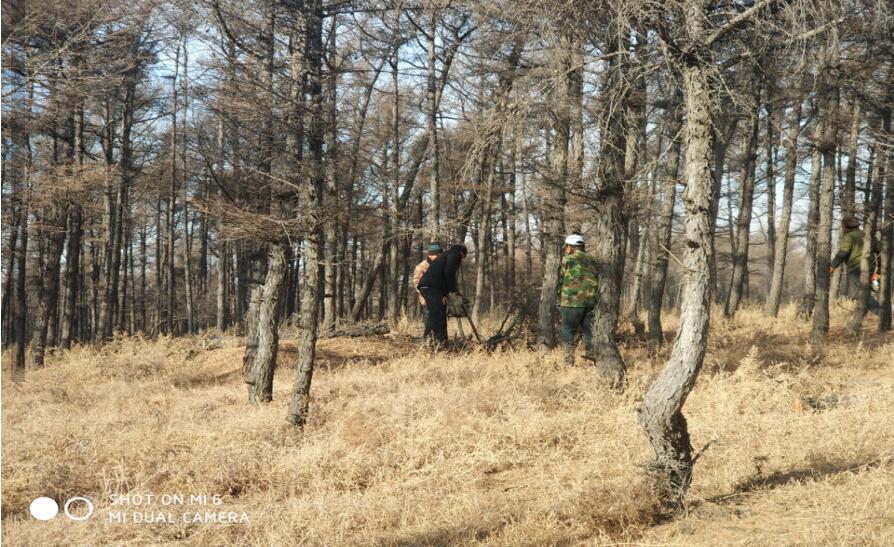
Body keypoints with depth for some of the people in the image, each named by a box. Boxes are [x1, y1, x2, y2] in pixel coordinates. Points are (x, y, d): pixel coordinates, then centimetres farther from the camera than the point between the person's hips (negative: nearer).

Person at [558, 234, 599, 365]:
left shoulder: (567, 259, -3)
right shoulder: (592, 260, 14)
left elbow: (560, 279, 0)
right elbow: (597, 281, 16)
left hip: (572, 301, -5)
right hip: (591, 302, 5)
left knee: (567, 333, 1)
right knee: (588, 331, 12)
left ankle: (568, 361, -4)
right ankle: (591, 357, 10)